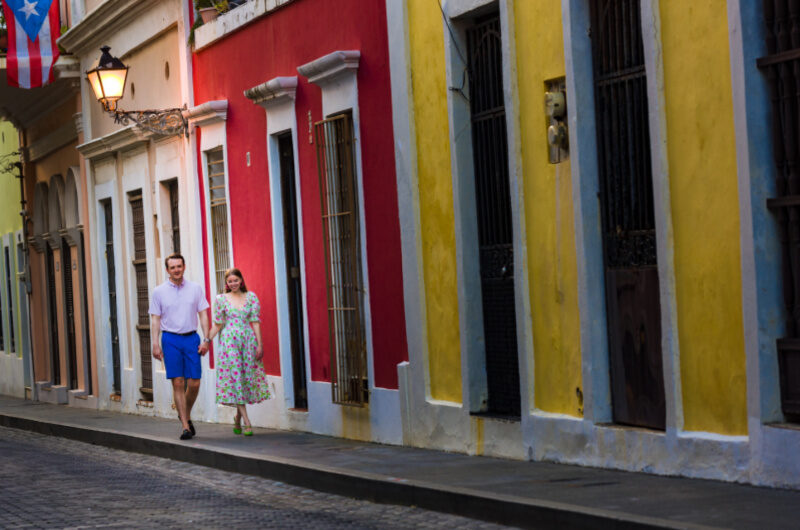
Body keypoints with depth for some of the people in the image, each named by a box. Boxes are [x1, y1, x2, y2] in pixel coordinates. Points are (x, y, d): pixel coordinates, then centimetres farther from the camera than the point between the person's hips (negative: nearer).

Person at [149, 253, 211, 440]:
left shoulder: (195, 289, 6)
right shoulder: (159, 292, 3)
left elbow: (203, 314, 7)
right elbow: (155, 319, 4)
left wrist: (206, 339, -2)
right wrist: (155, 344, -5)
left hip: (191, 338, 1)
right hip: (171, 339, -1)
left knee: (194, 383, -2)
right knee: (178, 383, -6)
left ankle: (186, 415, 25)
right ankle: (185, 426, -3)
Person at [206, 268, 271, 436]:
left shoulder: (251, 297, 6)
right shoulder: (221, 299, 2)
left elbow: (255, 321, 4)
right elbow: (217, 325, 5)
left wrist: (259, 344, -1)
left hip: (248, 341, 2)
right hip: (229, 342, -2)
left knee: (247, 379, 4)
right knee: (235, 379, -7)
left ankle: (237, 418, 23)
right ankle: (247, 423, -8)